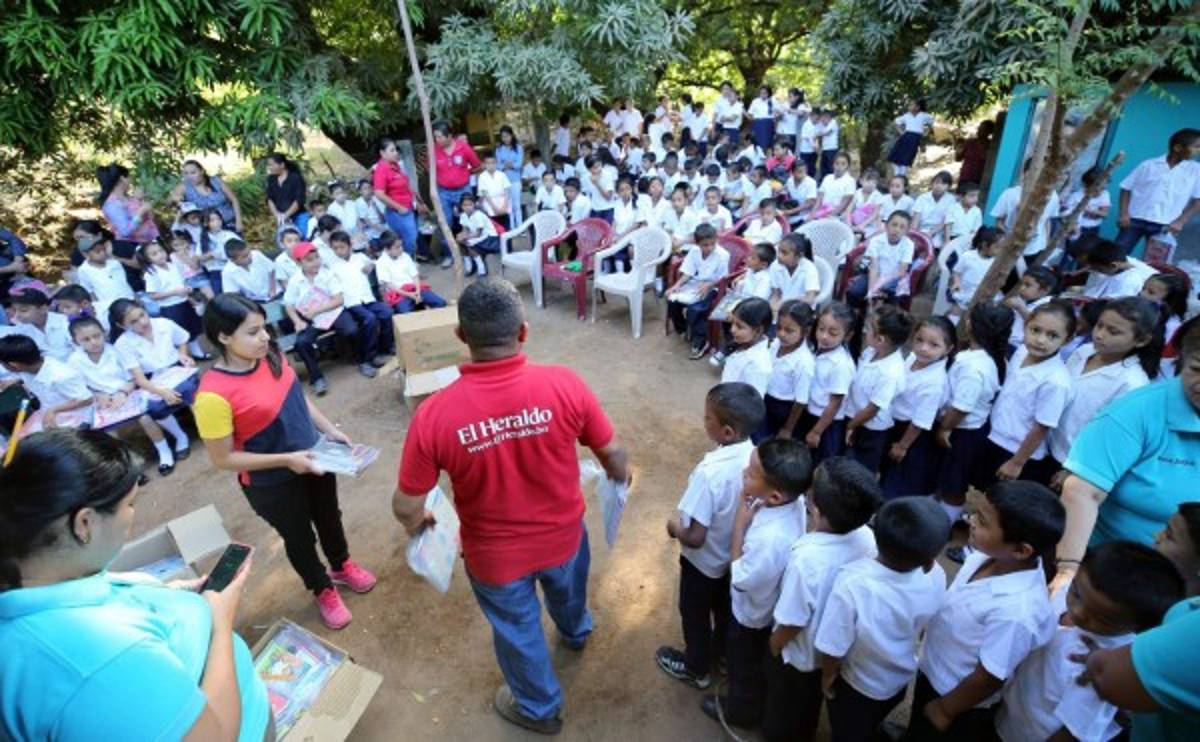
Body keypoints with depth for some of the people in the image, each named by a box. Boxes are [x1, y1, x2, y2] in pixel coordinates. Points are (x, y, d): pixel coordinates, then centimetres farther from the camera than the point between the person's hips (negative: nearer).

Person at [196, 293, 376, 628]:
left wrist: (330, 430, -2)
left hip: (312, 459, 6)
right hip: (273, 484, -6)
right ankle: (323, 590, 48)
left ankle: (341, 566, 57)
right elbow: (223, 459, -21)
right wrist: (285, 460, -26)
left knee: (329, 517, 27)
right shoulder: (214, 395, -29)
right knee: (299, 538, 19)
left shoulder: (270, 357, -11)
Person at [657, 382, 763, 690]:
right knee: (725, 607, 32)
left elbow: (695, 537, -33)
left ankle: (697, 668, 46)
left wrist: (674, 527, -14)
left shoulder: (710, 472, -40)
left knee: (695, 614, 22)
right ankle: (723, 651, 58)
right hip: (737, 553, 6)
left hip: (705, 560, -6)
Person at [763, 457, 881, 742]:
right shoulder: (867, 537, -24)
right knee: (813, 694, 35)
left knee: (784, 699, 26)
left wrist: (774, 644, -6)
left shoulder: (807, 559, -43)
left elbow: (792, 622, -28)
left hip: (799, 651, -6)